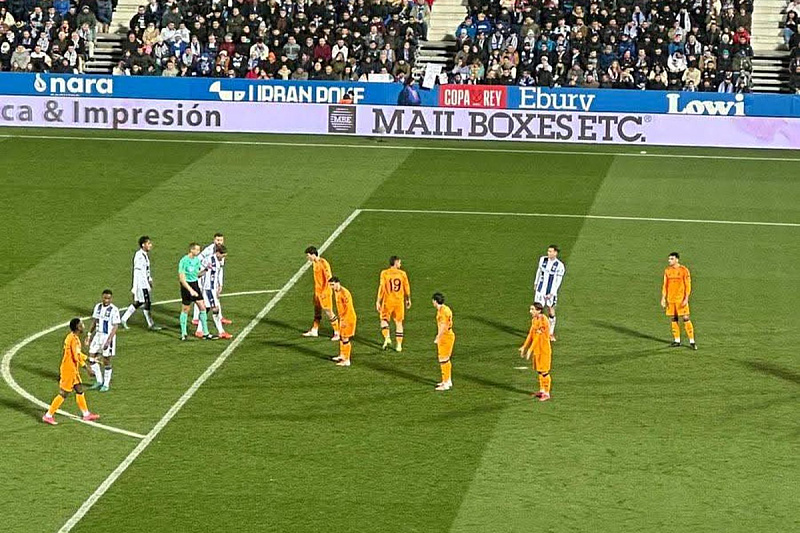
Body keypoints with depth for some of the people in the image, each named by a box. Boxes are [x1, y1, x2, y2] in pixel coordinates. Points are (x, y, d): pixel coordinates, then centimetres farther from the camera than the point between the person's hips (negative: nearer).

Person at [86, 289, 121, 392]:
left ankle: (106, 384, 15)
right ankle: (99, 381, 19)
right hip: (98, 335, 6)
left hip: (108, 336, -6)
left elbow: (115, 327, -16)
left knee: (106, 361, 2)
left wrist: (108, 340, -22)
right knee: (91, 358, 4)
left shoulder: (114, 310, -16)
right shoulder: (98, 307, 4)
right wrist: (89, 335, 12)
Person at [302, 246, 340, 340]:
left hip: (324, 292, -9)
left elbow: (328, 278, -19)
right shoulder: (314, 263, 7)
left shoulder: (323, 263, -19)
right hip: (317, 291, 9)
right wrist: (315, 291, 18)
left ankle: (337, 332, 0)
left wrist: (324, 292, -20)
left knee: (328, 312, -6)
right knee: (317, 311, 18)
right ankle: (314, 330, 30)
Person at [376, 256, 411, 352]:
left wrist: (378, 301, -4)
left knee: (384, 319, 12)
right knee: (399, 322, 12)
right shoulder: (402, 274, -1)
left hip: (388, 301, -2)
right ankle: (399, 345, 12)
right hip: (399, 301, 2)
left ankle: (387, 338, -13)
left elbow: (381, 288, -10)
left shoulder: (384, 273, -8)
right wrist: (408, 300, 21)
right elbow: (407, 288, 6)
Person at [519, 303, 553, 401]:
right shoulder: (534, 320, 7)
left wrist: (530, 350, -23)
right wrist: (524, 347, 12)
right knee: (539, 370, 16)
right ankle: (542, 390, 28)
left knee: (544, 371, -3)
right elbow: (531, 334, 14)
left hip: (544, 349, -9)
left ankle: (547, 393, 5)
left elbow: (538, 337, -23)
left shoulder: (543, 321, -22)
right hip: (537, 349, 9)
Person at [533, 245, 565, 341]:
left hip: (551, 292, -2)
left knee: (551, 312, 8)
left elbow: (558, 281, -10)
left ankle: (551, 334, 21)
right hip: (540, 290, 2)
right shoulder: (543, 259, 0)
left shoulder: (560, 265, -12)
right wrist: (535, 284, 22)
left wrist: (552, 293, -14)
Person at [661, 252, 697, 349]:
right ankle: (677, 340, 17)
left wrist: (686, 298, -13)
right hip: (670, 299, 5)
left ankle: (692, 342, -4)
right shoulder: (667, 271, 8)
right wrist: (663, 298, 7)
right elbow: (665, 285, 13)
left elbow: (688, 285, -7)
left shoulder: (684, 270, -6)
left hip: (681, 300, -5)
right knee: (673, 319, 7)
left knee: (686, 319, -7)